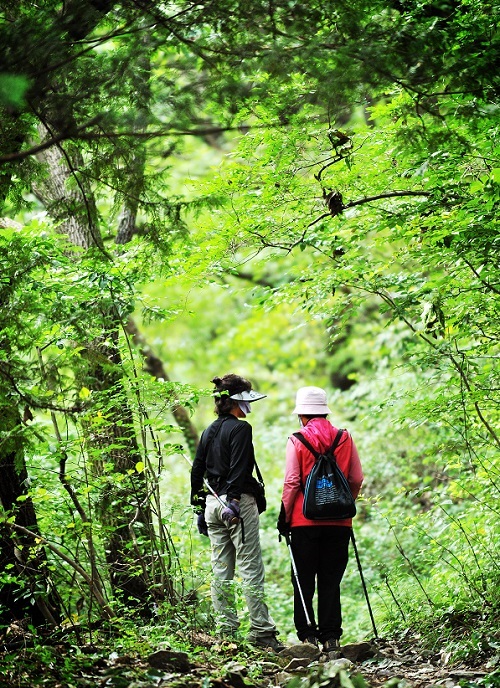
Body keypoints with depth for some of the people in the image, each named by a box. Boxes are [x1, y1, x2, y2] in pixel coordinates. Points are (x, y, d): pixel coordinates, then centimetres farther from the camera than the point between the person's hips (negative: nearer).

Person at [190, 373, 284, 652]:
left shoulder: (209, 432, 15)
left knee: (221, 571, 8)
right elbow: (238, 469, -18)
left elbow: (197, 471, 17)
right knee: (251, 569, -6)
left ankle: (226, 630, 8)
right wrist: (234, 501, -21)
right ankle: (262, 631, -7)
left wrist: (200, 507, 21)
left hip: (212, 504, 8)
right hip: (238, 503, -8)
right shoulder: (240, 428, -8)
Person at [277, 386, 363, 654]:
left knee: (304, 581, 6)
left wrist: (284, 516, 1)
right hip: (338, 522, 2)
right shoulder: (345, 439, 4)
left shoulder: (297, 440, -4)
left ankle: (308, 634, 3)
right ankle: (331, 636, 3)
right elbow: (356, 480, 6)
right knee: (331, 581, 7)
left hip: (305, 521, -2)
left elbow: (292, 482, -7)